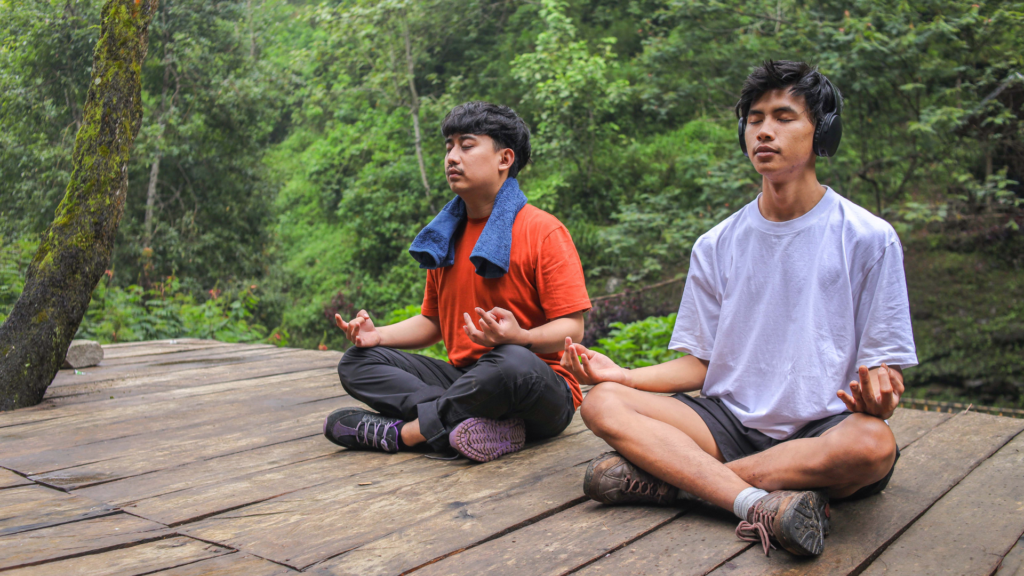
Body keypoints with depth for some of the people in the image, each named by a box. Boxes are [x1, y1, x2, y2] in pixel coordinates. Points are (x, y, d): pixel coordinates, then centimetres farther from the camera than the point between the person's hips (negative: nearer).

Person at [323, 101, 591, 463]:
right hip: (464, 378, 7)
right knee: (357, 362, -7)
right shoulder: (446, 237, 13)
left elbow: (571, 329, -13)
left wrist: (520, 337, -33)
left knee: (514, 362, -41)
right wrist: (378, 334, 2)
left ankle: (397, 432, -20)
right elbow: (433, 321, 20)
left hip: (543, 393, -6)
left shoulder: (543, 231, -8)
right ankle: (484, 425, -26)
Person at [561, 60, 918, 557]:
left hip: (824, 429, -2)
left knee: (873, 443, -37)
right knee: (603, 402, -18)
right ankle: (760, 503, -33)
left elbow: (886, 371, -2)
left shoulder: (868, 238, -1)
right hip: (731, 420, 3)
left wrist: (877, 398, -26)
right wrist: (622, 375, -7)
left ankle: (665, 475, -25)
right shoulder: (716, 245, 9)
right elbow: (700, 363, 10)